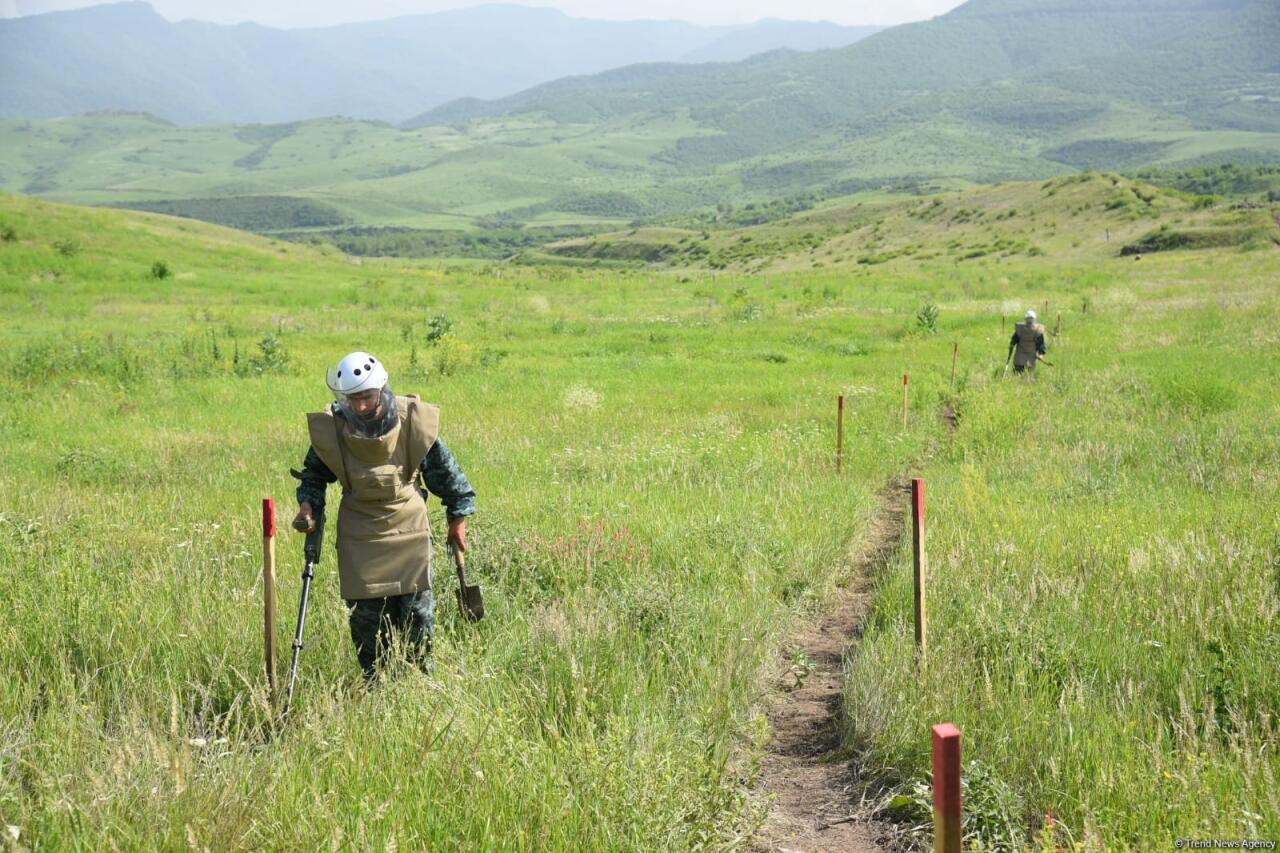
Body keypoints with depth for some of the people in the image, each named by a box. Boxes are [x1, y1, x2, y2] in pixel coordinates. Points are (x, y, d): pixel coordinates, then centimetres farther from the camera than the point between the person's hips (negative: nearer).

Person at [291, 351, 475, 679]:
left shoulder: (412, 421, -12)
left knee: (417, 607, 3)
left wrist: (458, 517, 8)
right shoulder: (331, 427, -11)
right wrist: (308, 505, -9)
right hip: (360, 534, 1)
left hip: (409, 527, 0)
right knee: (365, 614, 4)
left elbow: (444, 469, 3)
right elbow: (314, 474, 9)